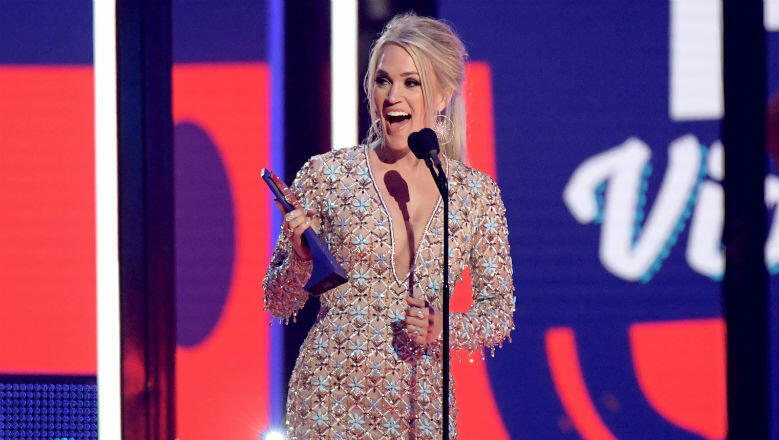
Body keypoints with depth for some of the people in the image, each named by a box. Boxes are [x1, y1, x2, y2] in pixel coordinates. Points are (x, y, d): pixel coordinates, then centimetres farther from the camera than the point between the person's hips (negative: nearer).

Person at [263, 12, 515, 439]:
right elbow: (278, 304, 3)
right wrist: (301, 260, -17)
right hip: (331, 403, -2)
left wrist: (443, 329, -11)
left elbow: (500, 315, 8)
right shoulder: (326, 175, -2)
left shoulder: (477, 193, 3)